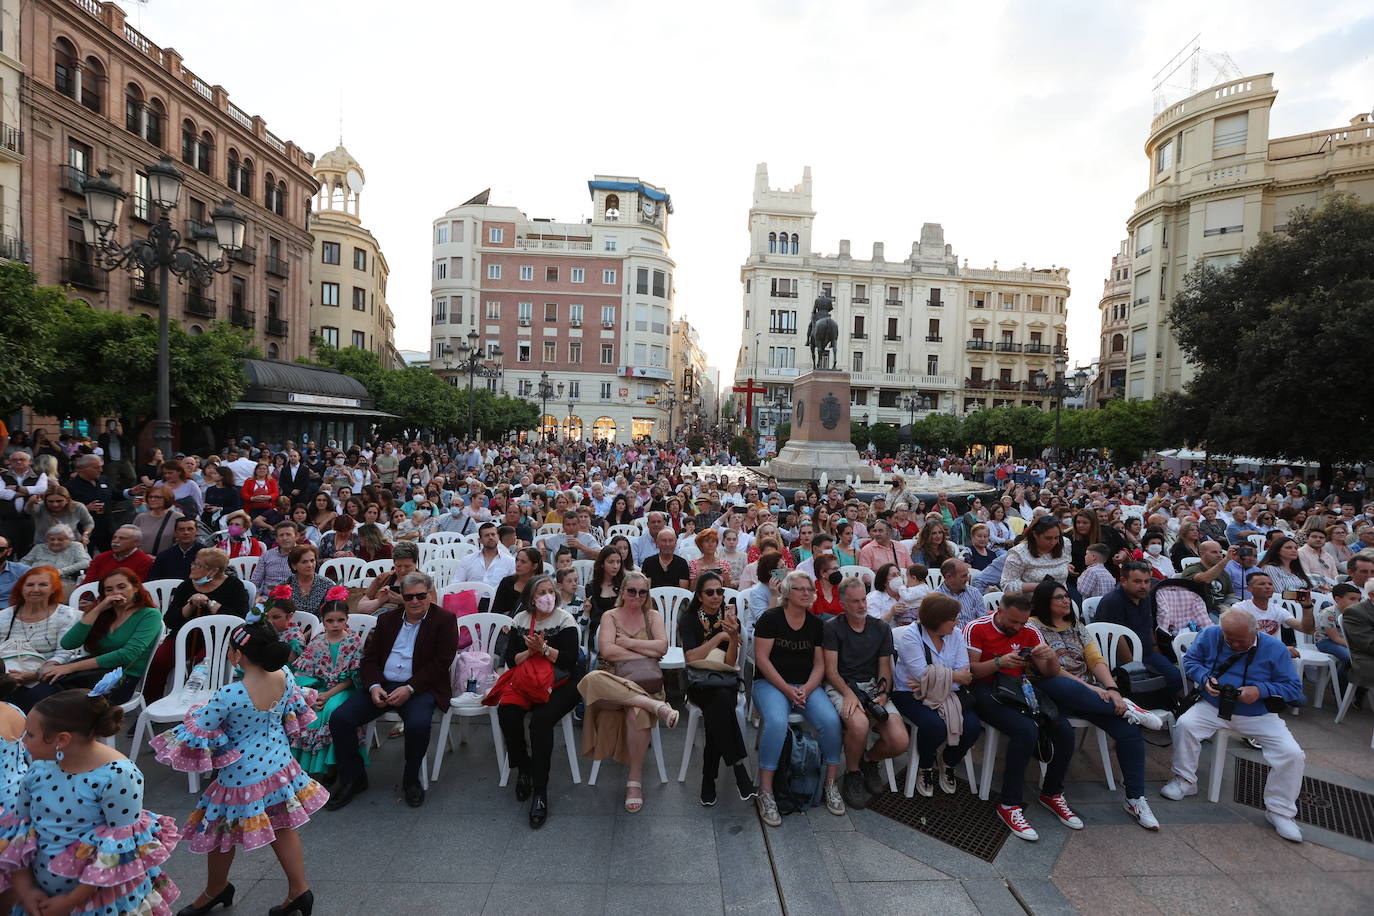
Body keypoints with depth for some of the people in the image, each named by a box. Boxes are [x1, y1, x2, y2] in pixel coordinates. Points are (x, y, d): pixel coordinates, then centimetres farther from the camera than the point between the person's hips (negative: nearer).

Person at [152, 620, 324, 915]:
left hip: (242, 776, -5)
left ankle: (215, 890, 47)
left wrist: (197, 713, 4)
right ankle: (299, 890, 28)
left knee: (221, 832, 22)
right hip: (279, 766, 5)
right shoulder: (284, 675, -14)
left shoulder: (228, 695, -30)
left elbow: (198, 735, -16)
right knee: (282, 827, 20)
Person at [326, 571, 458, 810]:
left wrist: (409, 689, -17)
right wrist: (374, 686, -8)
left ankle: (411, 780, -3)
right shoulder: (386, 619, 15)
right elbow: (370, 658, 12)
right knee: (339, 719, -13)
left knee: (418, 724, -32)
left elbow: (441, 663, -8)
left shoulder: (444, 620, -1)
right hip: (382, 685, 5)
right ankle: (353, 779, 8)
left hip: (420, 687, -5)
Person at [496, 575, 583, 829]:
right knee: (506, 711, -25)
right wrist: (530, 651, -14)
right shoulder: (520, 620, 8)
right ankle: (523, 767, 1)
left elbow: (570, 660, -11)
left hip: (561, 684, -4)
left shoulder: (565, 619, -4)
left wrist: (544, 648, -21)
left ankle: (540, 791, -17)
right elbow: (510, 660, 4)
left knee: (540, 720, -30)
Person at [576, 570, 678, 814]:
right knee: (592, 679, -37)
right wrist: (647, 652, -5)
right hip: (615, 680, 0)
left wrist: (627, 642, -4)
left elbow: (662, 646, -1)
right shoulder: (610, 616, 11)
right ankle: (657, 706, -36)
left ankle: (635, 780, -18)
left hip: (645, 682, 0)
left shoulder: (653, 616, 15)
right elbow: (607, 650, -6)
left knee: (638, 711, -36)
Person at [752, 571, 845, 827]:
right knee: (776, 722, -33)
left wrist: (806, 689, -10)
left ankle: (831, 784, -1)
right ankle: (765, 792, -18)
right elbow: (761, 658, -9)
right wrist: (787, 689, -15)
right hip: (771, 683, -4)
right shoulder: (771, 618, -5)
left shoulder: (816, 624, 9)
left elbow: (819, 664, 8)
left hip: (807, 685, 4)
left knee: (831, 720, -23)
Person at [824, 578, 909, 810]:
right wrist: (849, 694, -21)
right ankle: (852, 774, -3)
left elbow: (885, 668, 12)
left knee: (900, 742, -18)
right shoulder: (832, 628, 0)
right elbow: (831, 671, -4)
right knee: (859, 724, -36)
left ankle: (869, 760, 18)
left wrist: (883, 695, -8)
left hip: (873, 687, 4)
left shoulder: (882, 628, 12)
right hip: (840, 687, -4)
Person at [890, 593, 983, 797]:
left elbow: (964, 673, -6)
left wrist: (928, 683, -19)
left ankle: (949, 766, 14)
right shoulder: (909, 636, -15)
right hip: (910, 694, -5)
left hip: (948, 693, 5)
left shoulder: (956, 634, 2)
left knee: (972, 726, -17)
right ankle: (925, 768, 4)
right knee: (935, 725, -30)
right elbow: (923, 674, -20)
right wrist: (955, 676, -11)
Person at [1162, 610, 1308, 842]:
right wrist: (1205, 677, -15)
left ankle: (1280, 811, 7)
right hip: (1213, 707, 0)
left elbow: (1294, 688, -5)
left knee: (1292, 754, -18)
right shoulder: (1209, 635, -6)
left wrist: (1261, 690, -22)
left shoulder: (1274, 648, -9)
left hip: (1259, 716, 0)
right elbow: (1190, 660, 6)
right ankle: (1185, 781, -4)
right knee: (1184, 725, -26)